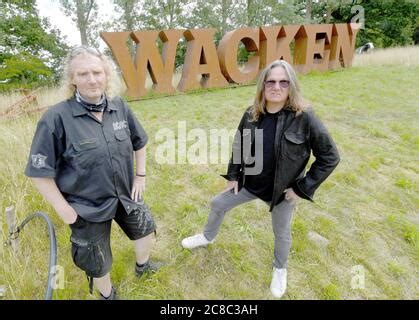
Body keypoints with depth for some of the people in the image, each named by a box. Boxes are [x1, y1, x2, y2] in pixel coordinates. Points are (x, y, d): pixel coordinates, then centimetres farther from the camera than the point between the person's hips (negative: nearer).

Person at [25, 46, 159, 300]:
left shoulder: (120, 107, -8)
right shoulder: (57, 118, -21)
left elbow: (139, 142, 8)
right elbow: (39, 171, -16)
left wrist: (141, 175, 5)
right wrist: (64, 210, -14)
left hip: (126, 195, 5)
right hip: (88, 207, -4)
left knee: (147, 231, 25)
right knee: (98, 265, 17)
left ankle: (142, 265, 58)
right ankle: (108, 295, 50)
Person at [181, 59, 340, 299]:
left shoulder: (304, 117, -22)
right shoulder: (251, 115, -10)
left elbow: (330, 157, -16)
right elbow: (239, 147, 6)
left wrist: (303, 188, -15)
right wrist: (233, 176, 5)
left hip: (284, 190, -3)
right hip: (250, 183, 4)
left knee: (282, 233, 17)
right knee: (218, 204, 17)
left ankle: (280, 269, 51)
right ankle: (208, 237, 50)